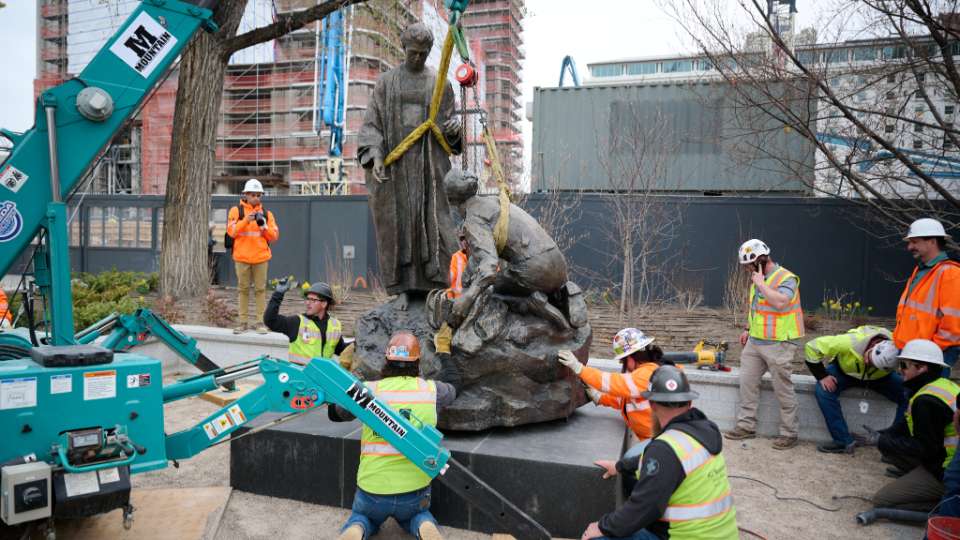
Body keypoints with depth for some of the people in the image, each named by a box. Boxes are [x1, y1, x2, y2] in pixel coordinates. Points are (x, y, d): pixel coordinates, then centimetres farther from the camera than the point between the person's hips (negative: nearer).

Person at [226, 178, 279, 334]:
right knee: (243, 289, 5)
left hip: (261, 257, 1)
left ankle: (261, 322, 6)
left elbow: (274, 235, 6)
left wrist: (264, 226, -12)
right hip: (242, 257, -1)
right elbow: (231, 231, -6)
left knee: (260, 289, 2)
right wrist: (246, 220, -18)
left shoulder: (266, 213, 10)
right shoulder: (236, 210, 5)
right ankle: (242, 322, 11)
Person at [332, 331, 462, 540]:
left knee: (362, 518, 31)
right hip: (415, 492, 1)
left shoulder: (368, 391, -9)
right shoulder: (431, 390, -7)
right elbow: (453, 382, 18)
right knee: (418, 515, 33)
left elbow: (333, 413, 11)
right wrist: (444, 352, 34)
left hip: (372, 491, 0)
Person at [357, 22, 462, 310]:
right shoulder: (386, 81, 9)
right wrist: (375, 155, -14)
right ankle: (403, 287, 5)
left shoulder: (441, 83, 10)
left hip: (428, 160, 0)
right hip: (394, 159, 0)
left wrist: (454, 126, -14)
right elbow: (372, 122, 3)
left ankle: (434, 287, 0)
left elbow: (448, 126, 12)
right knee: (397, 222, -2)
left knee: (431, 221, -6)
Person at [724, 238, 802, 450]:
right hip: (755, 342, 8)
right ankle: (746, 426, 18)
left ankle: (789, 433, 12)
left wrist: (761, 284, -22)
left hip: (778, 344, -8)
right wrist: (749, 329, 19)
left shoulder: (786, 278, -13)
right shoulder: (758, 279, 14)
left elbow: (780, 302, -32)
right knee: (747, 382, 9)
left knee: (783, 389, 0)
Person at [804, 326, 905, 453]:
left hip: (880, 377, 1)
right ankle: (843, 441, -20)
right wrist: (822, 376, -28)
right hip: (844, 370, -1)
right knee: (823, 390, -30)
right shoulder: (849, 342, -40)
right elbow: (812, 347, -31)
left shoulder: (898, 350, -35)